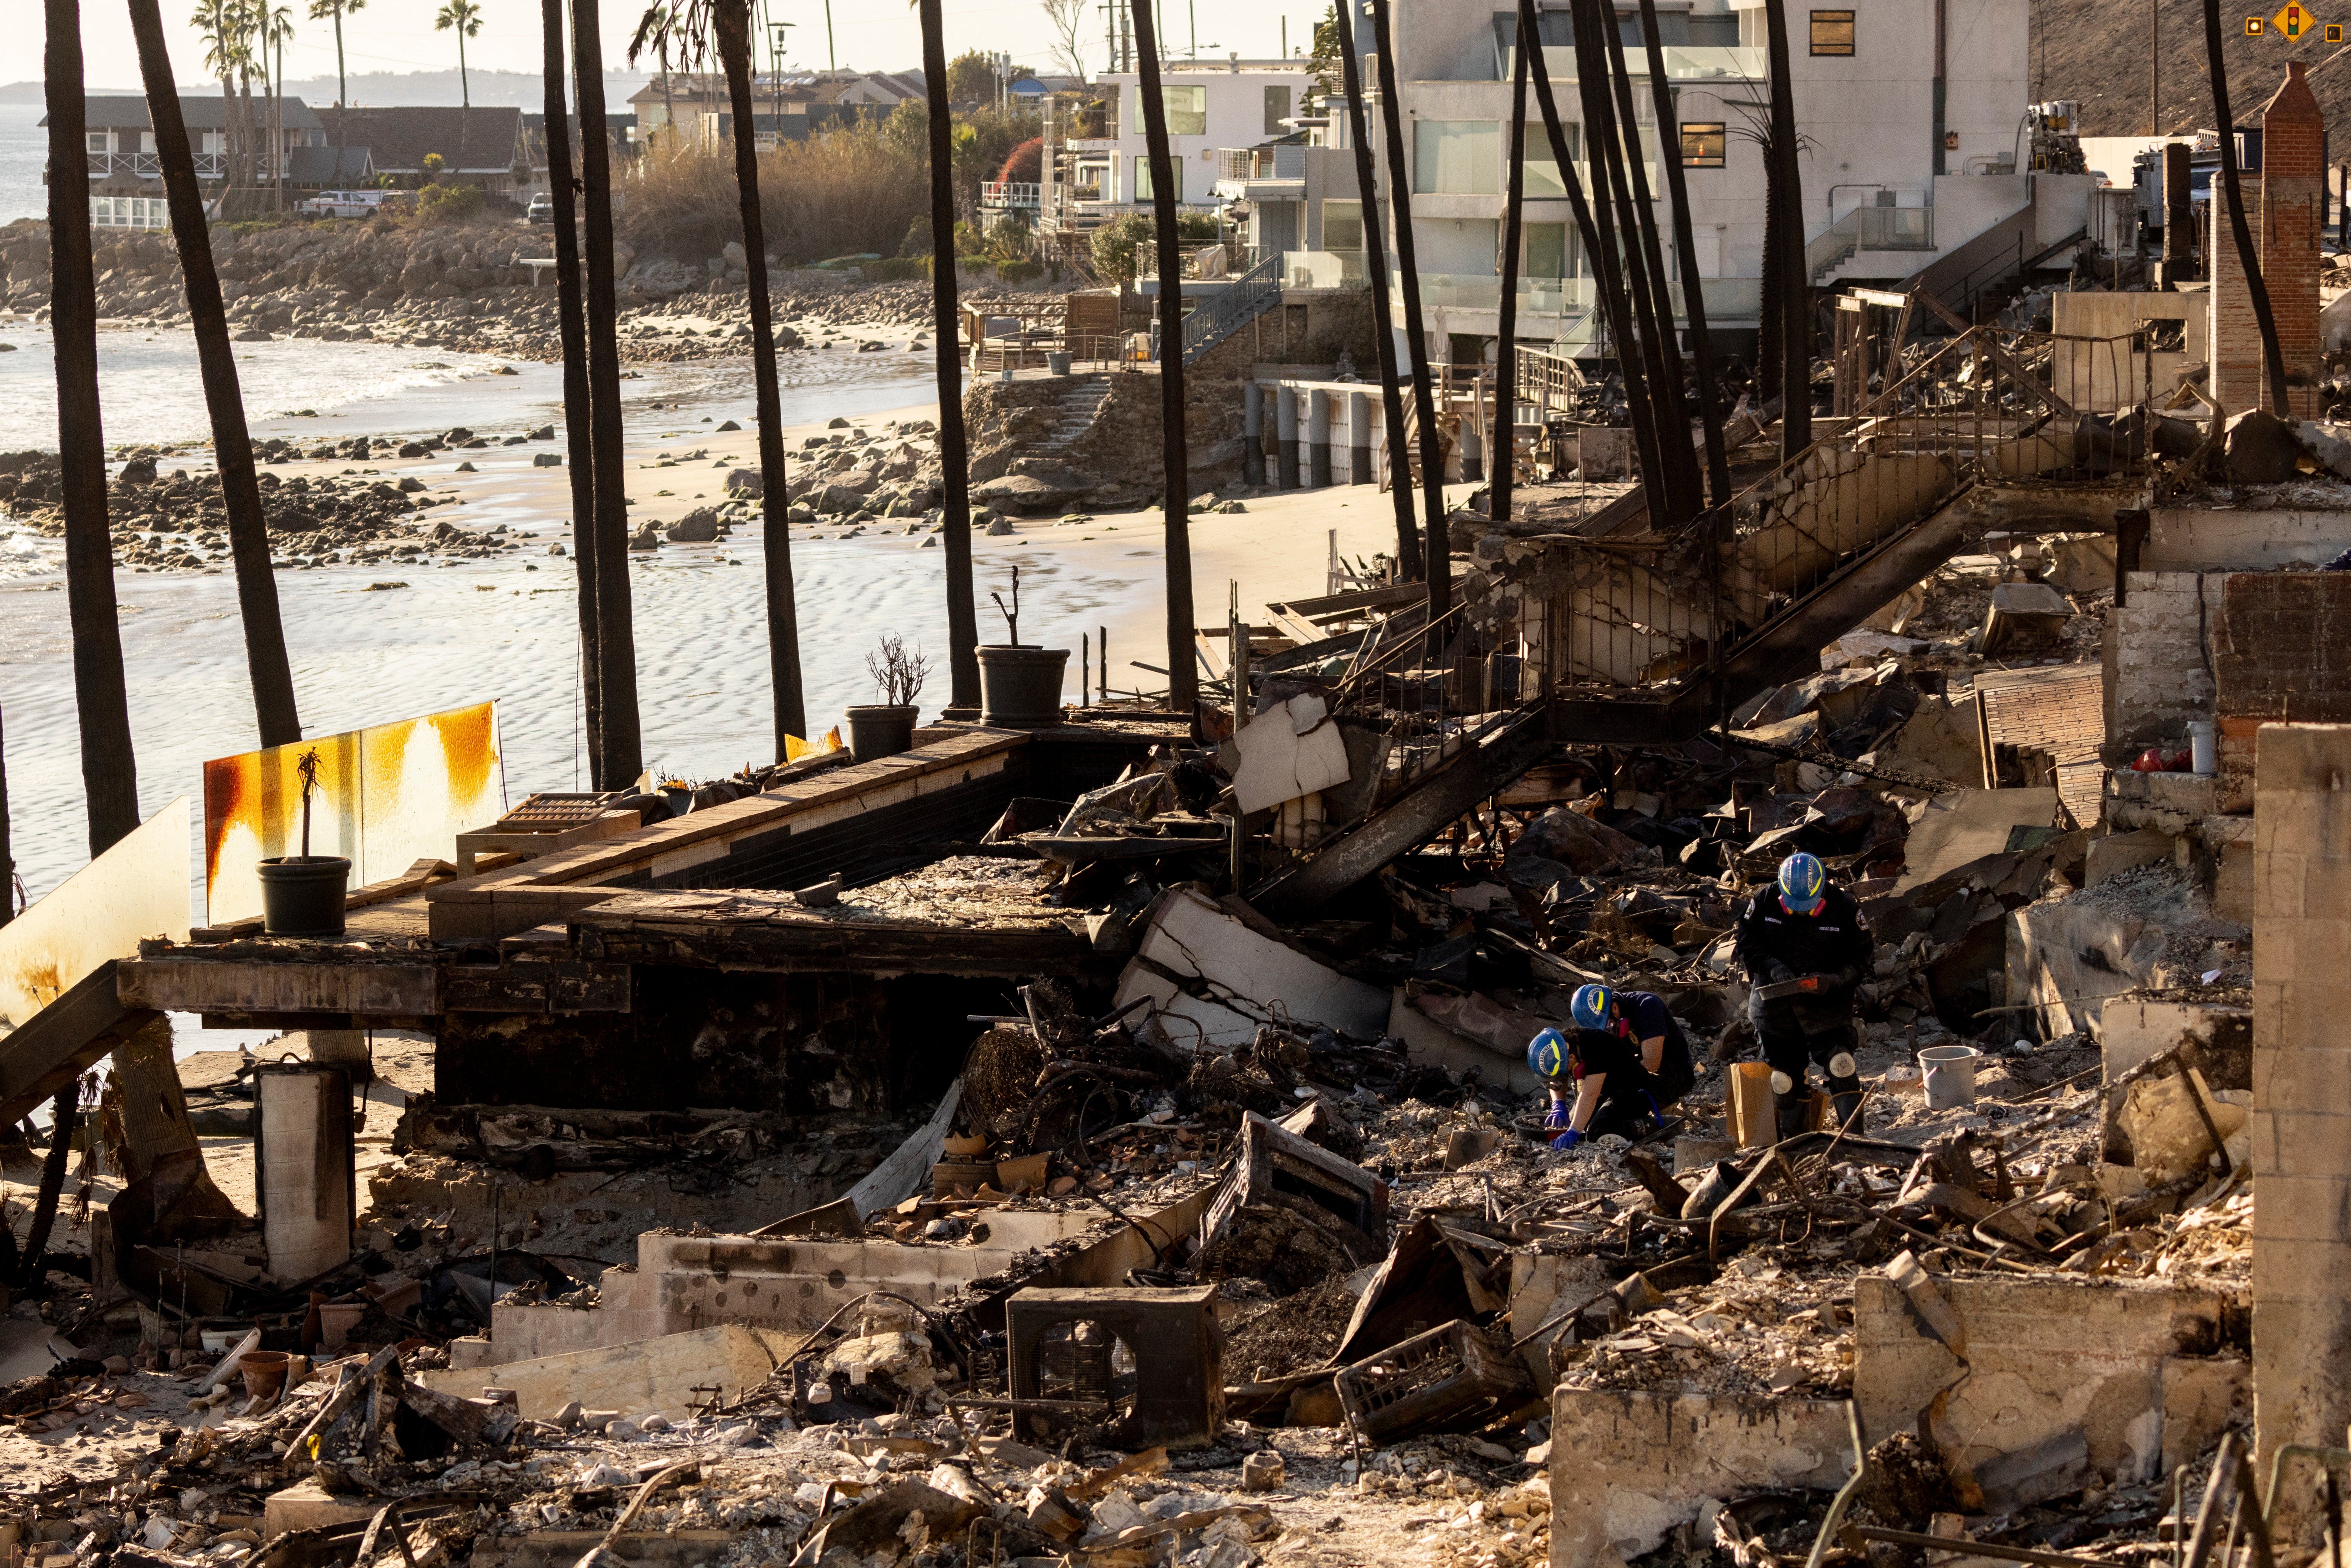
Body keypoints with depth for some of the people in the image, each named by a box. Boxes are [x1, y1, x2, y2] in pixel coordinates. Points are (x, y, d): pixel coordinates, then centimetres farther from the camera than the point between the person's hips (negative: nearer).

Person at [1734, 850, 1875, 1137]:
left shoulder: (1844, 908, -11)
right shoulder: (1765, 902, -7)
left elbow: (1861, 957, -4)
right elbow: (1746, 942, 1)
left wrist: (1832, 980, -21)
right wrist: (1771, 966, -17)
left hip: (1826, 1004, -2)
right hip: (1775, 1004, 2)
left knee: (1841, 1066, -17)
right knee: (1785, 1078, 8)